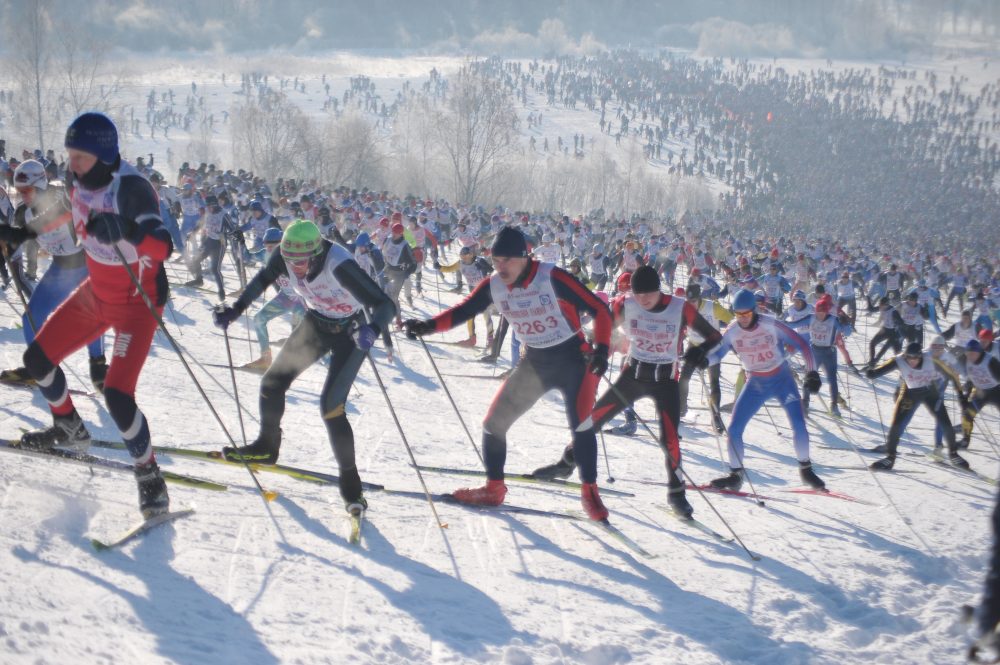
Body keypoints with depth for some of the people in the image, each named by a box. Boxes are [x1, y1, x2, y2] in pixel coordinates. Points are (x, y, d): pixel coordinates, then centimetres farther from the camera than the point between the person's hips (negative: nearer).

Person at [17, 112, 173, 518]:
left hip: (138, 301, -8)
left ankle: (150, 477, 3)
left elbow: (163, 248, -43)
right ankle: (69, 428, 38)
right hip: (96, 292, 8)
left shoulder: (130, 188, -30)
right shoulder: (77, 179, -7)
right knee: (37, 359, 12)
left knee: (117, 395, -18)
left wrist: (127, 229, -62)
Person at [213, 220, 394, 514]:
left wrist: (371, 330, -61)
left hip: (350, 331, -6)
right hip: (316, 323, 6)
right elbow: (263, 279, 2)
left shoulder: (339, 265, -38)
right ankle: (267, 446, 34)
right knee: (272, 382, 9)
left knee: (331, 405, -17)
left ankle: (350, 478, -3)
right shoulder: (286, 256, -21)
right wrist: (236, 309, -8)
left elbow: (384, 305, -41)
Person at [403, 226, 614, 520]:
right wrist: (428, 326, -15)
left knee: (581, 424, -20)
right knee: (494, 422, 1)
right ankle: (494, 488, 18)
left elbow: (600, 310, -19)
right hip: (534, 363, 5)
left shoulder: (552, 278, -22)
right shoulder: (493, 285, -7)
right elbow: (463, 311, 1)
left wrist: (600, 350, -30)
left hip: (573, 359, -5)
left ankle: (589, 493, -3)